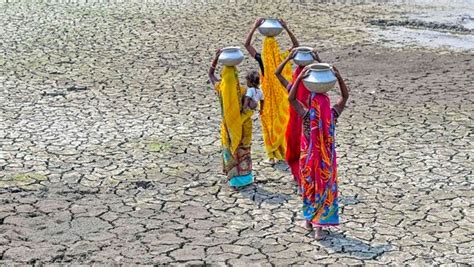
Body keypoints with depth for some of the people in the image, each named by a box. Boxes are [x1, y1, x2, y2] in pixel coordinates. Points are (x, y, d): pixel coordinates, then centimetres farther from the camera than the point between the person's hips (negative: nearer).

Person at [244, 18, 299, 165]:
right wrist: (286, 28, -3)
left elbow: (247, 44, -6)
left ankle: (272, 155, 10)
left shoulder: (261, 60, -14)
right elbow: (296, 44, 2)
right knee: (283, 123, 13)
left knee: (269, 125, 8)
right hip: (282, 97, 1)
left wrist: (254, 27, -7)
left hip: (267, 97, -1)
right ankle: (284, 151, 19)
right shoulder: (283, 58, -11)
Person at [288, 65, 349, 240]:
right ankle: (319, 226, 10)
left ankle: (309, 220, 32)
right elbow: (345, 96, -2)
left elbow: (291, 98, -13)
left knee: (309, 188, 18)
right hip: (327, 160, 1)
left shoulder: (307, 115, -19)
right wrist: (339, 78, -10)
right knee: (325, 189, 11)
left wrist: (299, 78, -20)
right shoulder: (332, 115, -14)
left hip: (309, 159, -1)